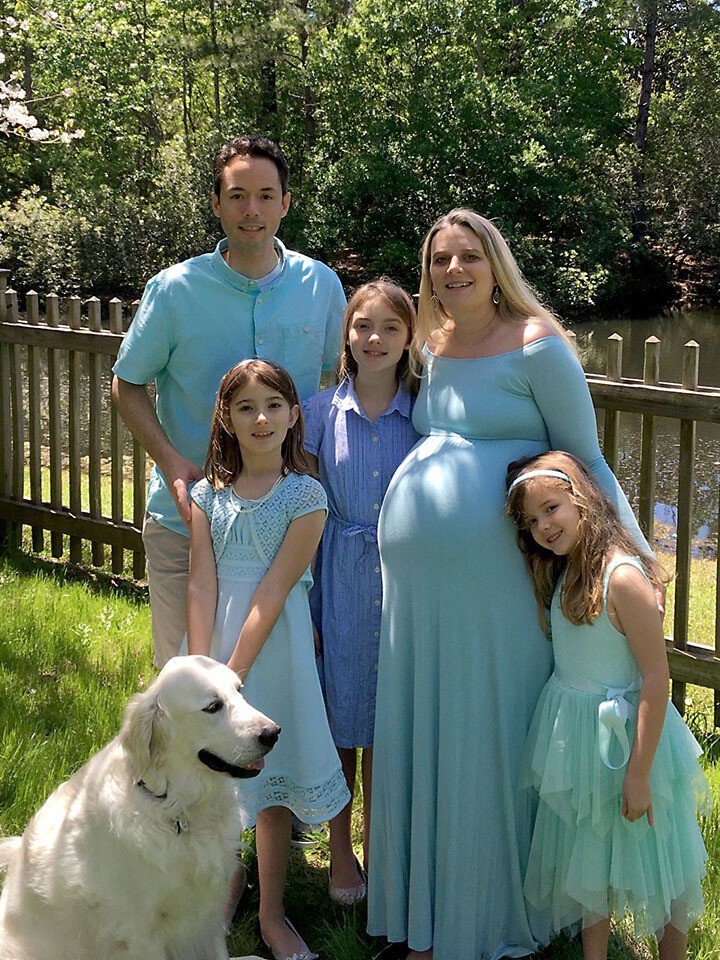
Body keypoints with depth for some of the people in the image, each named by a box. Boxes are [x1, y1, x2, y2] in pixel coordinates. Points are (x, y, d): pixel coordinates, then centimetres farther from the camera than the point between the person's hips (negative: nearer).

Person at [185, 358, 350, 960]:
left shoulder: (305, 495, -6)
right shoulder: (209, 494, 4)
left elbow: (273, 591, -12)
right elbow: (201, 585, -3)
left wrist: (233, 674, -16)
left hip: (272, 646, -3)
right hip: (216, 639, 3)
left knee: (272, 780, 6)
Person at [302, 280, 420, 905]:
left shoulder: (423, 413, 0)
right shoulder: (321, 410, -2)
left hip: (401, 577, 0)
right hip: (337, 576, 0)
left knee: (386, 714, 10)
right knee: (338, 712, 8)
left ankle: (375, 843, 28)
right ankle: (339, 848, 25)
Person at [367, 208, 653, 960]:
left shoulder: (537, 347, -6)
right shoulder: (428, 348, 11)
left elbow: (584, 459, -3)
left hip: (495, 577, -6)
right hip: (414, 576, 6)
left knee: (491, 742, 4)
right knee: (419, 740, 12)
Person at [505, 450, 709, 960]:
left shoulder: (621, 576, -22)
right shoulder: (562, 574, 4)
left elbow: (656, 677, -23)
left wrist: (639, 772, -22)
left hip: (623, 735, -8)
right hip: (575, 735, 8)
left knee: (647, 855, 8)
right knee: (587, 854, 19)